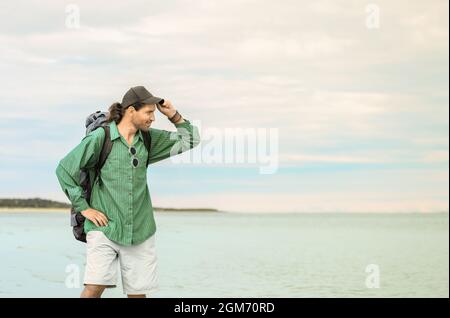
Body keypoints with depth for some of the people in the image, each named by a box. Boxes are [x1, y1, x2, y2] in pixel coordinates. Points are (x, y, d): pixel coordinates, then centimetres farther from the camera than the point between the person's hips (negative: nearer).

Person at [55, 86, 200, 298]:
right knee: (95, 286, -17)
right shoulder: (100, 137, -7)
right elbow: (64, 169, -4)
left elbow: (190, 140, 16)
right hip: (104, 227, -5)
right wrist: (83, 207, -6)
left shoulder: (148, 139, 8)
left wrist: (174, 115, 1)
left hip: (140, 231, 5)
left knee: (137, 292, 7)